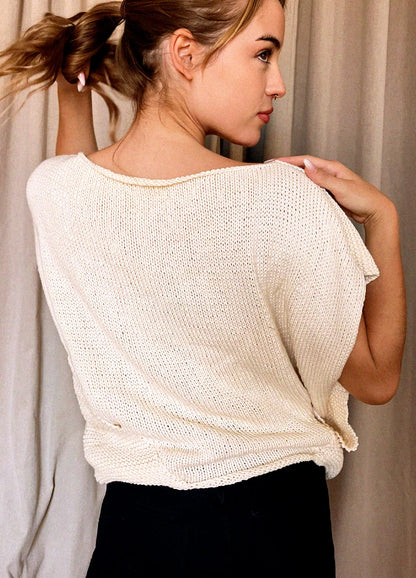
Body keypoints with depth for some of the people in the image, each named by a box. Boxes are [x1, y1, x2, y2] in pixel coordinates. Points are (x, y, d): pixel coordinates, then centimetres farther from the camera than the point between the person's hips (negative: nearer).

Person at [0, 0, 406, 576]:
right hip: (269, 527, -2)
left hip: (130, 518, 3)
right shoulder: (287, 201, -24)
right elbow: (376, 378, -9)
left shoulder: (51, 191, -11)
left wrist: (73, 86, 11)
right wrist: (382, 218, -6)